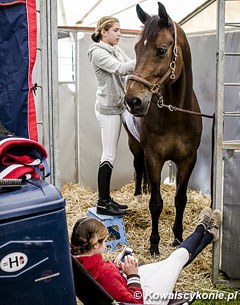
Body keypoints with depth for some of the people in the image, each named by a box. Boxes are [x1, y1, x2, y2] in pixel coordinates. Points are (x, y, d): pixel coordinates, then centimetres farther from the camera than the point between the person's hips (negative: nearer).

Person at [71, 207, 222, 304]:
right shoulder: (104, 273, -40)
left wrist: (116, 266, -3)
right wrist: (133, 274, -25)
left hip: (127, 287, 7)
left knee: (168, 263, 22)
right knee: (179, 256, 10)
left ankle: (209, 235, 45)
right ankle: (202, 229, 41)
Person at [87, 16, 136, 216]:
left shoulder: (117, 50, 14)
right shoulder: (97, 52, -12)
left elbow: (131, 69, 9)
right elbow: (120, 68, -24)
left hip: (119, 106, 9)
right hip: (108, 108, -9)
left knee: (110, 155, 11)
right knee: (109, 156, -6)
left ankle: (106, 198, 19)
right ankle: (103, 203, 1)